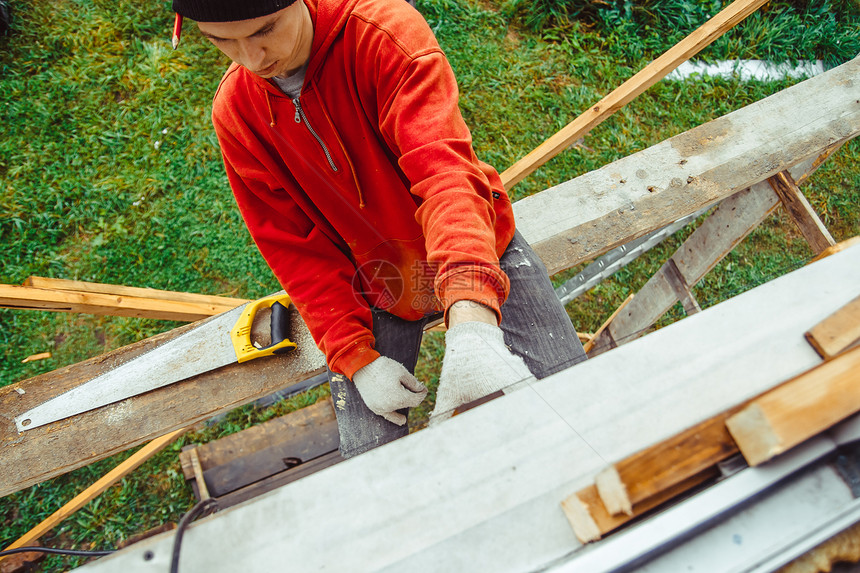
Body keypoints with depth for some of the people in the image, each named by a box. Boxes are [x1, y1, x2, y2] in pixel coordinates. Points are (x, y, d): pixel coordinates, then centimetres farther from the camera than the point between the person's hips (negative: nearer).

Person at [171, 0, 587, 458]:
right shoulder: (235, 111, -7)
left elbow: (443, 166, -34)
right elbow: (295, 248, -5)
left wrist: (471, 323, -50)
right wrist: (356, 358, -14)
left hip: (479, 258, -1)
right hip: (371, 288, 2)